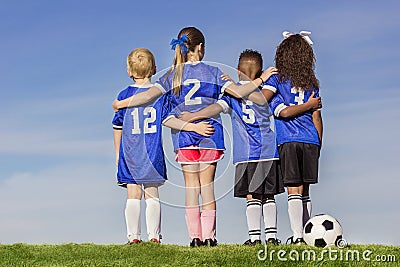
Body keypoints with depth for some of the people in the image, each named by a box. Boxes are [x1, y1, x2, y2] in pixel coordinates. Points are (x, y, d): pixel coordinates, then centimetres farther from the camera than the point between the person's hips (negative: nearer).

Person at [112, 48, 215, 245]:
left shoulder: (124, 95, 1)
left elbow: (118, 127, 5)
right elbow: (168, 119, -8)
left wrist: (118, 154, 14)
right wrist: (193, 127, -7)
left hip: (130, 154, 0)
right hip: (153, 154, 0)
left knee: (133, 194, 2)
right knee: (152, 194, 5)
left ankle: (133, 236, 0)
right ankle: (154, 236, 3)